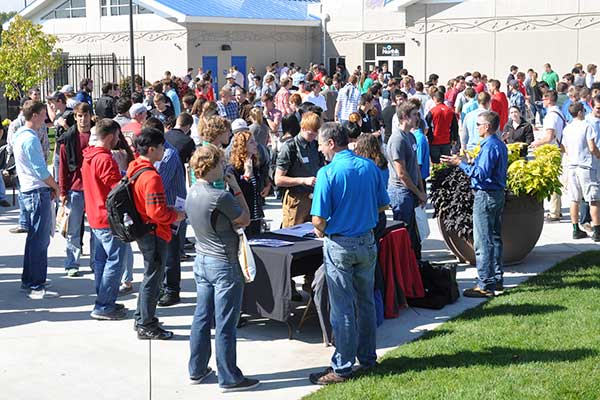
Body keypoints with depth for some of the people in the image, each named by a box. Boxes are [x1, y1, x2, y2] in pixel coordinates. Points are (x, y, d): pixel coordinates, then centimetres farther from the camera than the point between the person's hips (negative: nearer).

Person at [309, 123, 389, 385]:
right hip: (367, 242, 6)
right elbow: (383, 205, 9)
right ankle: (368, 358, 28)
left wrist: (321, 231, 2)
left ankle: (342, 368, 9)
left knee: (342, 308, 2)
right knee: (366, 302, 17)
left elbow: (319, 219, -19)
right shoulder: (370, 167, 1)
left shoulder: (328, 173, -17)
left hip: (339, 244, -5)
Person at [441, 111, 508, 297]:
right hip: (498, 194, 11)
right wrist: (474, 163, 21)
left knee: (483, 242, -7)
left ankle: (485, 285, -5)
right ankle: (497, 280, 23)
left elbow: (482, 174, -25)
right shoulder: (500, 145, 12)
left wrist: (460, 164, -21)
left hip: (486, 196, -11)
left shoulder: (489, 147, -19)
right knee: (495, 238, 16)